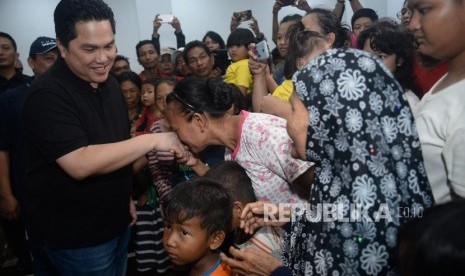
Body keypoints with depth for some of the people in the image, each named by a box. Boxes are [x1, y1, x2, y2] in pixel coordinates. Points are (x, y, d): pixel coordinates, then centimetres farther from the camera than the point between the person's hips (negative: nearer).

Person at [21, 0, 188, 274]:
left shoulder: (110, 84, 4)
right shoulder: (48, 95, -22)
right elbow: (80, 164, -31)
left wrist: (126, 196, 11)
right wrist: (152, 139, -29)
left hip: (117, 221, 7)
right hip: (76, 236, -7)